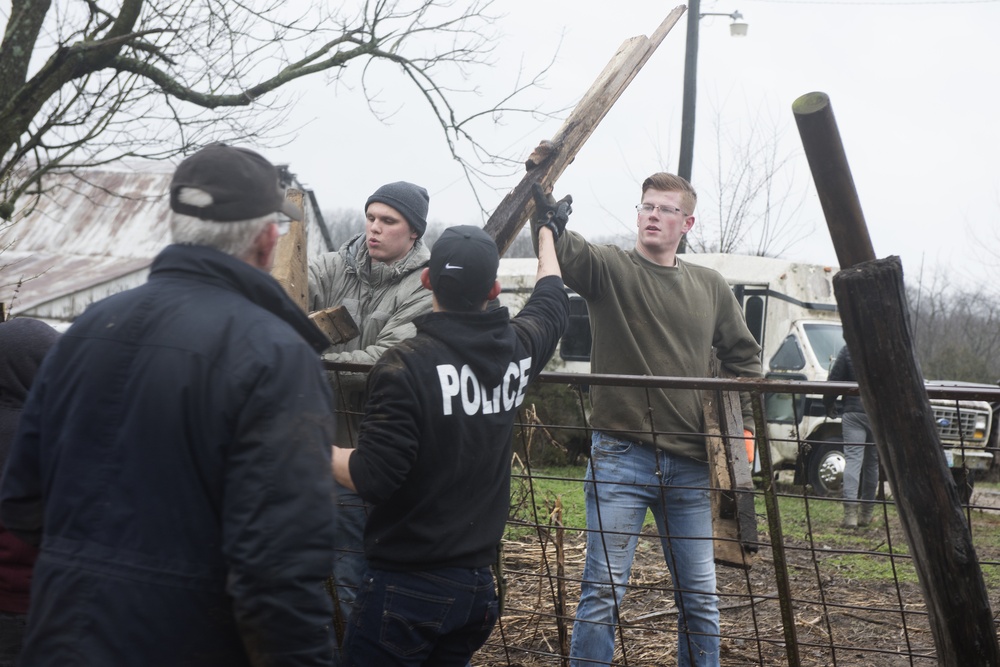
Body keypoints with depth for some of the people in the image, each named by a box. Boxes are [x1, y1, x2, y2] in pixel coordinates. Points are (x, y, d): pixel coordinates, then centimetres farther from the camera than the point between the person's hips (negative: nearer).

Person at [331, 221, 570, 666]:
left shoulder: (406, 366, -18)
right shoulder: (518, 348, 1)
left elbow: (371, 480, -19)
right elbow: (553, 304, 24)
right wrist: (546, 233, 41)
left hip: (406, 587, -6)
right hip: (477, 584, 6)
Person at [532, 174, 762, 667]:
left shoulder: (710, 288, 13)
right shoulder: (609, 268, 0)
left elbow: (744, 358, 22)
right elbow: (562, 247, -22)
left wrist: (739, 425, 9)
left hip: (690, 463, 4)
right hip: (621, 456, -4)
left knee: (699, 595, 10)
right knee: (603, 590, -6)